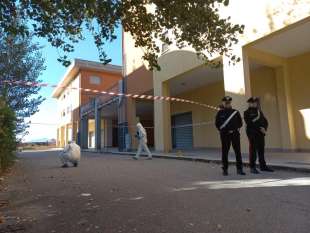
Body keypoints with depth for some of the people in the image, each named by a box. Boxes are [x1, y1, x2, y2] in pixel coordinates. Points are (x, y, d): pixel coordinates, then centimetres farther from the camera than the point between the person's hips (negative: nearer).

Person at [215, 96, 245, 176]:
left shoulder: (235, 112, 9)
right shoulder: (220, 112, 5)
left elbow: (240, 122, 14)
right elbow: (217, 123, 6)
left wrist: (236, 129, 3)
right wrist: (222, 130, -1)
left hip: (235, 134, 2)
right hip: (225, 135, -1)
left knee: (238, 151, 0)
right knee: (225, 152, 3)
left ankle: (239, 169, 9)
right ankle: (225, 170, 12)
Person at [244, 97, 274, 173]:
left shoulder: (259, 111, 19)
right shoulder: (247, 112, 0)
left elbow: (265, 121, 14)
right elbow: (249, 123, -12)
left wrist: (264, 129, -5)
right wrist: (259, 128, -15)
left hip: (261, 134, 6)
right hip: (252, 134, -6)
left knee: (261, 150, 9)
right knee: (253, 150, -4)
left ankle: (263, 166, 18)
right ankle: (252, 167, 1)